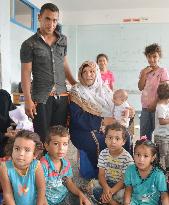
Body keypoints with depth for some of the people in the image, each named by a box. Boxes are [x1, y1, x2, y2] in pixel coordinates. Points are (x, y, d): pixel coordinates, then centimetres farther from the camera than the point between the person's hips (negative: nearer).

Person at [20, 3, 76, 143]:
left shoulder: (63, 40, 12)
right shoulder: (29, 44, -1)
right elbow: (26, 73, -4)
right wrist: (28, 100, -11)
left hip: (62, 96, 4)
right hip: (41, 98, -4)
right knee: (43, 138, -1)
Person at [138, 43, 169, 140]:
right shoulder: (144, 71, 9)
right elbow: (140, 88, 0)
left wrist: (155, 104, -14)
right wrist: (144, 73, -8)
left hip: (156, 107, -5)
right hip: (145, 108, 5)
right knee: (144, 135, 12)